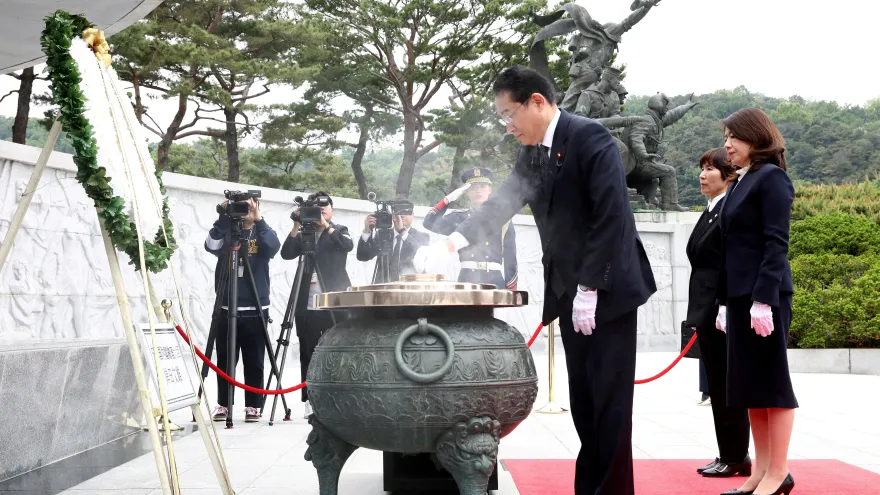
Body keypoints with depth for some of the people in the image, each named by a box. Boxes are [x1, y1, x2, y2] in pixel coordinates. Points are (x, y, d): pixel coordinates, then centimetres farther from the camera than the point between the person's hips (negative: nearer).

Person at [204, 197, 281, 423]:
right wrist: (223, 218, -22)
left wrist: (258, 220, -25)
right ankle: (223, 404, 16)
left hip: (255, 310, -1)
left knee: (254, 362, 3)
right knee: (225, 361, 6)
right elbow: (211, 246, -14)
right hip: (226, 309, 1)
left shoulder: (262, 233, 5)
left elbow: (273, 246, -16)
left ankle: (253, 406, 10)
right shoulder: (226, 233, 6)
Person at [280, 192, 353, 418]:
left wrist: (326, 225, -18)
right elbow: (286, 253, -1)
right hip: (307, 305, 2)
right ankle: (310, 401, 7)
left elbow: (348, 245, -13)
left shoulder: (339, 231, 9)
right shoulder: (304, 234, 14)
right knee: (308, 355, 2)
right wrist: (297, 225, -9)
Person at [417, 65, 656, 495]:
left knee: (609, 395, -3)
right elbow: (500, 205, 14)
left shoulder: (588, 137, -14)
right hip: (569, 292, 8)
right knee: (582, 396, 10)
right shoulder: (530, 154, 11)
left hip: (607, 288, -8)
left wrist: (590, 289, -21)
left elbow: (611, 215, -20)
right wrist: (451, 242, 0)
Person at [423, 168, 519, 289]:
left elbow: (510, 261, 8)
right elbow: (429, 223, -1)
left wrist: (511, 295, 3)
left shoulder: (502, 221, 8)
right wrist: (449, 198, -1)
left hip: (495, 282, -1)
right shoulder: (458, 218, 12)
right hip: (466, 282, 1)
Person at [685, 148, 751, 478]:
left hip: (722, 311, -9)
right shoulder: (709, 212, 17)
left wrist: (725, 310, -22)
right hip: (706, 311, 9)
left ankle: (736, 458, 6)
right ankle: (728, 455, 18)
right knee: (717, 387, 11)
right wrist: (698, 313, 16)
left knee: (727, 386, -2)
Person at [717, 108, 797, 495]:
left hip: (764, 296, -8)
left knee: (771, 383, -2)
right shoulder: (740, 183, 16)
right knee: (748, 386, 9)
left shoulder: (771, 177, -7)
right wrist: (725, 301, 14)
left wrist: (763, 299, -20)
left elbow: (776, 244, -14)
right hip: (740, 297, 8)